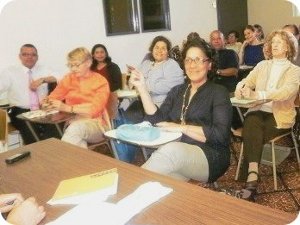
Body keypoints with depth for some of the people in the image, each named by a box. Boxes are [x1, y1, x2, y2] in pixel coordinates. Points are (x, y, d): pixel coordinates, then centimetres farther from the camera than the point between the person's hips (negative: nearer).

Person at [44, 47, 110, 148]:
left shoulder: (101, 82, 0)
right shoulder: (68, 78, 12)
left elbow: (95, 109, -13)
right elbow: (54, 97, 9)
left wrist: (67, 108, -23)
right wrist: (46, 102, -15)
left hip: (94, 124, -2)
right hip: (70, 122, 2)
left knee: (76, 127, -35)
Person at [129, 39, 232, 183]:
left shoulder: (218, 92, 2)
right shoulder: (177, 91, 17)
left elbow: (220, 134, -12)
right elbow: (157, 120, 4)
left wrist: (181, 127, -15)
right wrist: (142, 88, -3)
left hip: (210, 156, -3)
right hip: (176, 153, 3)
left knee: (171, 150, -34)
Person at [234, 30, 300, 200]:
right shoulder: (262, 65, 18)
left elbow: (285, 92, -16)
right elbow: (247, 81, 6)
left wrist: (256, 94, -32)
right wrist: (241, 87, -21)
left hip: (280, 116, -2)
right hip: (258, 111, 3)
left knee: (252, 135, -31)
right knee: (251, 125, -33)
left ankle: (250, 176, -25)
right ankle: (252, 176, -43)